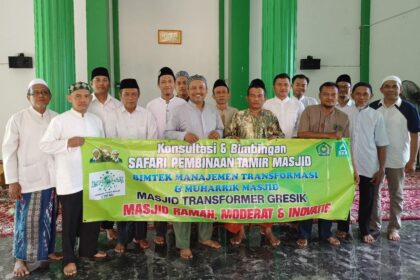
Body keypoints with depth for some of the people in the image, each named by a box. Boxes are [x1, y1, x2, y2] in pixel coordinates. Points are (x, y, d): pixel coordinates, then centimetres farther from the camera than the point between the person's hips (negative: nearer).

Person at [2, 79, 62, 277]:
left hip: (51, 178, 3)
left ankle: (47, 251, 31)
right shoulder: (18, 119, -5)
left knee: (48, 218, 14)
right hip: (28, 179, -3)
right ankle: (20, 258, 21)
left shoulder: (56, 118, 2)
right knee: (26, 220, 4)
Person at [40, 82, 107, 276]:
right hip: (70, 180, -5)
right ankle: (69, 259, 20)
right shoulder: (59, 120, -7)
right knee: (70, 220, 5)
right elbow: (44, 145, -9)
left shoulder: (96, 120, 8)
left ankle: (88, 249, 35)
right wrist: (68, 143, -20)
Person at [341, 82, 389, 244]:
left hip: (369, 166, 0)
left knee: (366, 200, 11)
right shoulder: (343, 113, -2)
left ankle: (364, 231, 28)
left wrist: (382, 169, -2)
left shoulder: (376, 116, -1)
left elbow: (382, 145, 1)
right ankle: (343, 228, 27)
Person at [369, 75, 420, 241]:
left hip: (397, 160, -2)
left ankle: (394, 228, 22)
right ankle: (374, 224, 26)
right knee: (373, 192, 11)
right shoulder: (372, 108, -1)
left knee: (396, 195, 10)